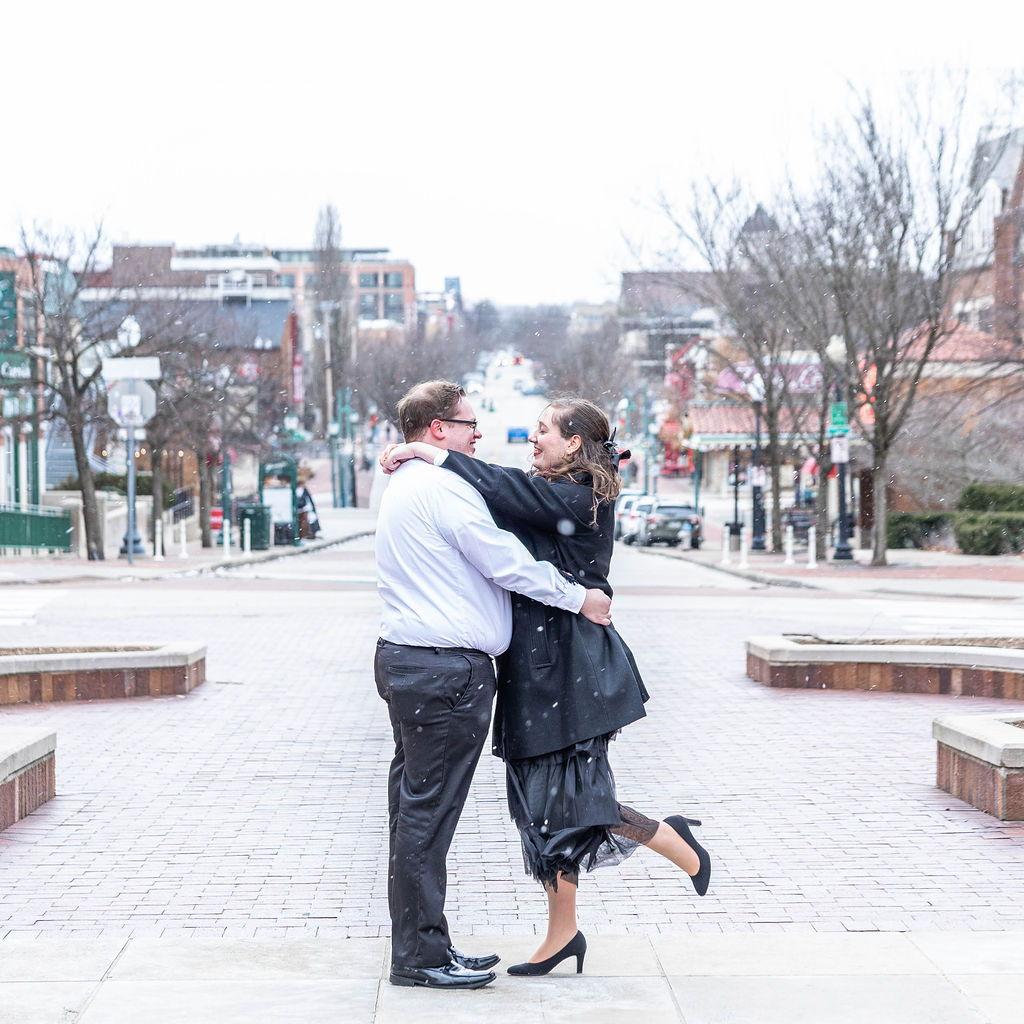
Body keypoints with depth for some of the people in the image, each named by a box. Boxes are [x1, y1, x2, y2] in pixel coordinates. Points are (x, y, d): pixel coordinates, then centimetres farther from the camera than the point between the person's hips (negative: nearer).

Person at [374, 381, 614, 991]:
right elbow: (507, 562, -15)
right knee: (428, 812, -6)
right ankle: (421, 957, -1)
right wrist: (580, 598, -4)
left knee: (416, 808, 13)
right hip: (446, 669, -11)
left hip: (407, 660, 11)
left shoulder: (405, 487, 20)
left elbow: (486, 551, 23)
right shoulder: (442, 485, -14)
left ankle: (419, 946, 19)